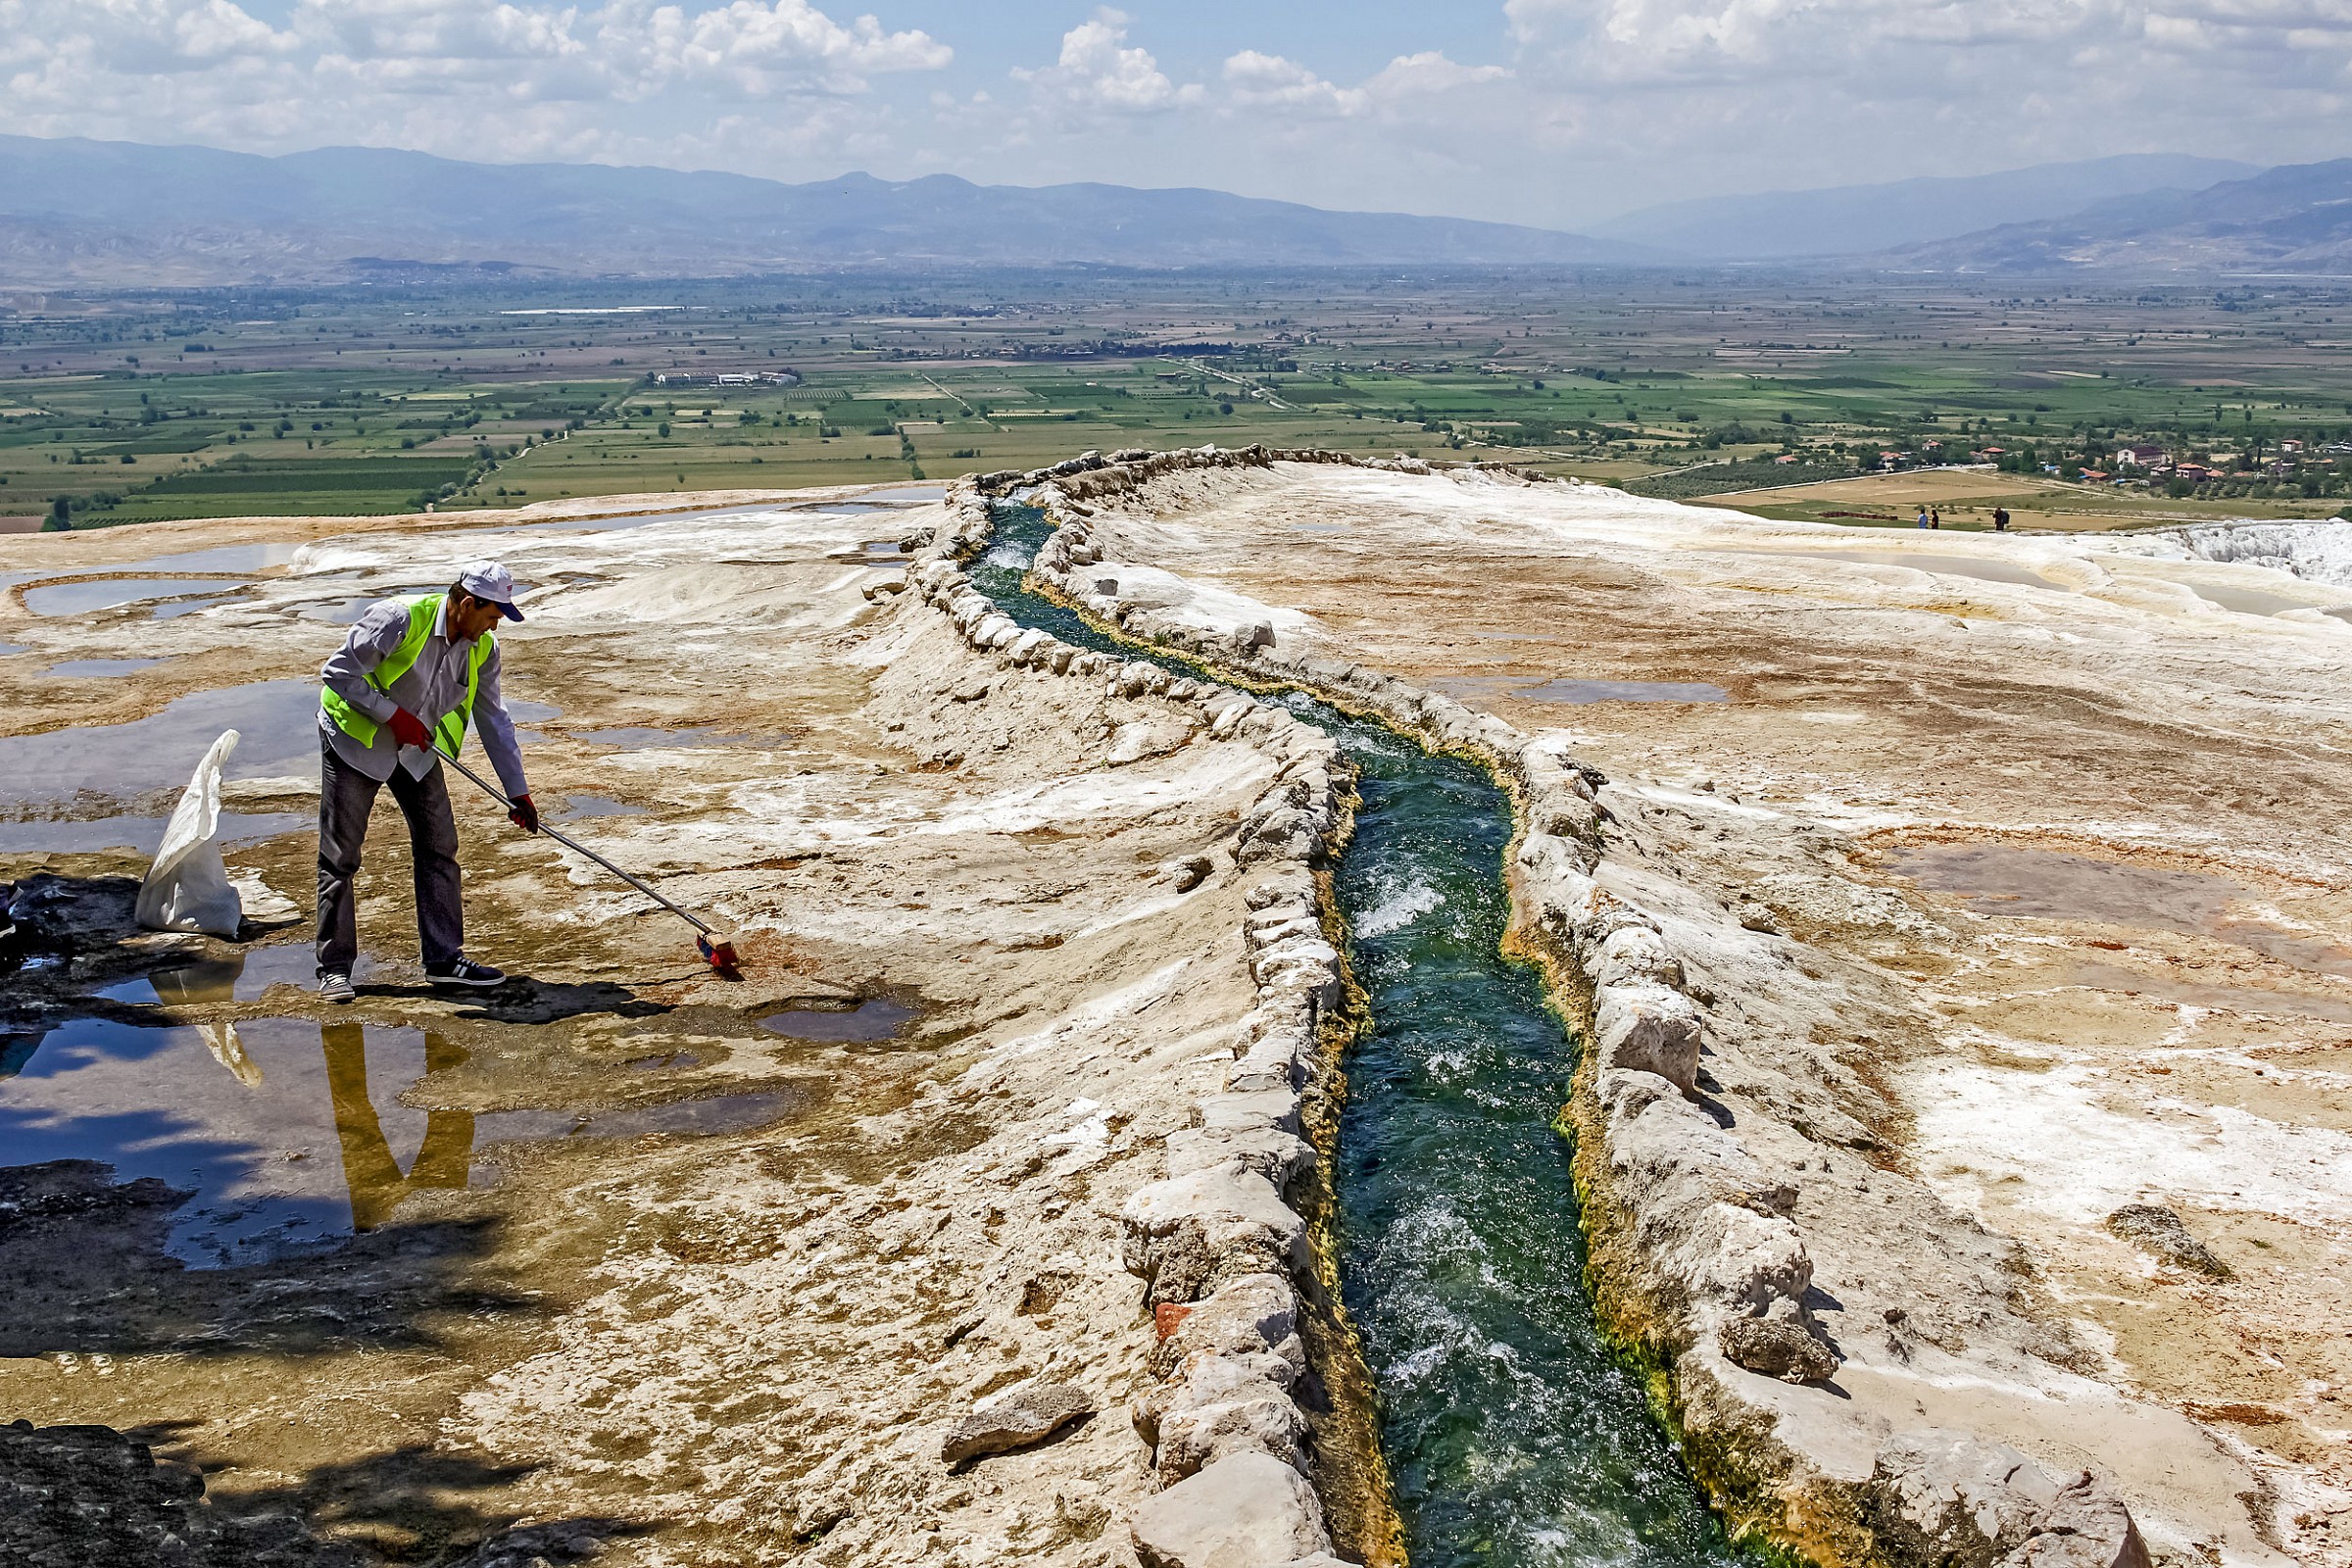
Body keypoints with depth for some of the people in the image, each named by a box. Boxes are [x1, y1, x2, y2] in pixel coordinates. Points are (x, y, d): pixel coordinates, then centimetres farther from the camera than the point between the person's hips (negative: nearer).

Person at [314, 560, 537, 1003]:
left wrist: (518, 791, 1)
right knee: (340, 856, -3)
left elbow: (494, 720, 2)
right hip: (355, 739, -6)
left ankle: (444, 958, 10)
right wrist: (395, 715, -24)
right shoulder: (400, 619, -26)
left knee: (439, 847, 2)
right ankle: (334, 968, 5)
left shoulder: (482, 650, -6)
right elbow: (337, 673, -22)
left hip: (417, 751, 6)